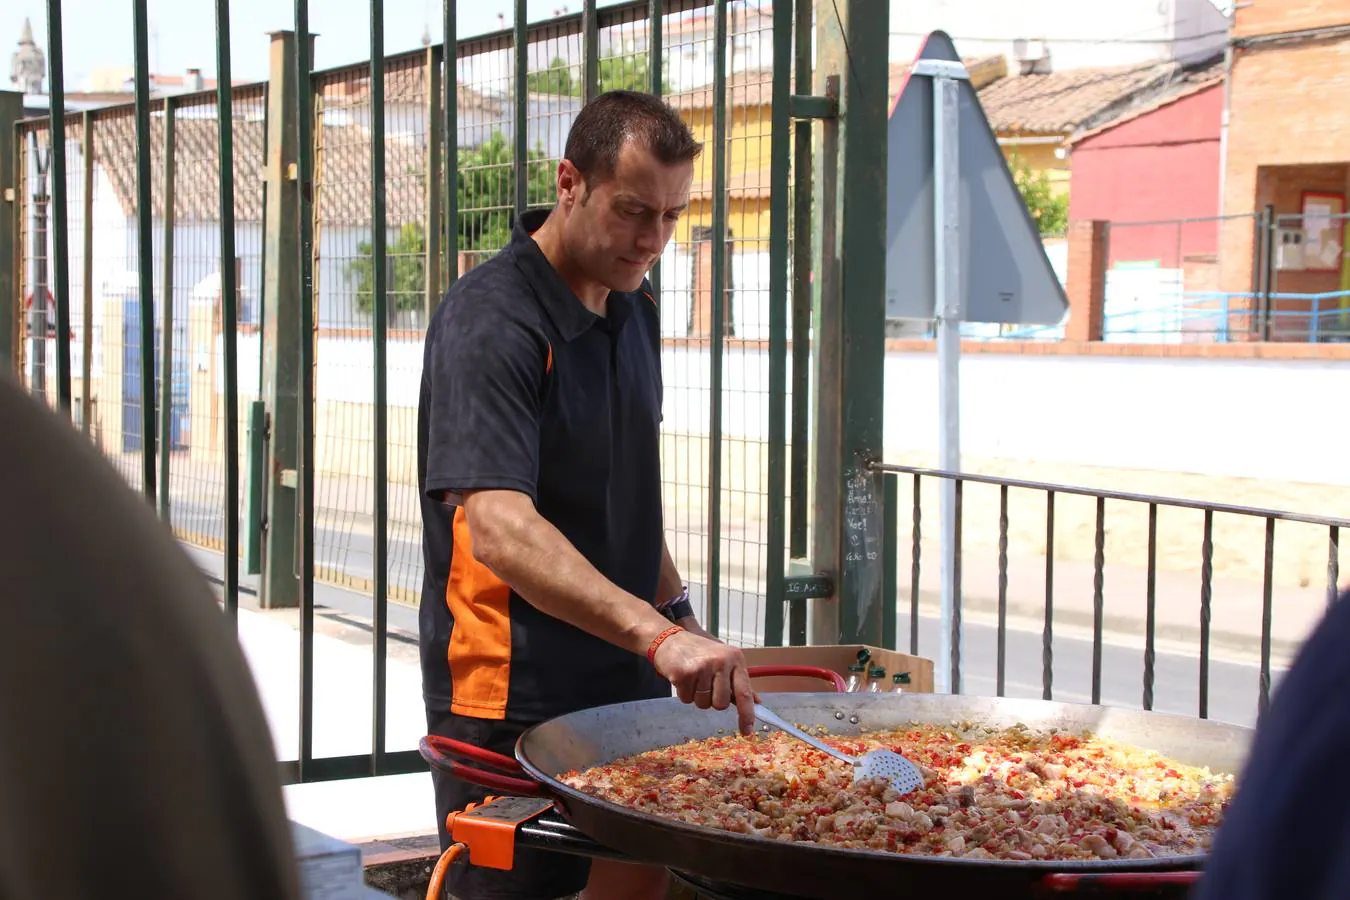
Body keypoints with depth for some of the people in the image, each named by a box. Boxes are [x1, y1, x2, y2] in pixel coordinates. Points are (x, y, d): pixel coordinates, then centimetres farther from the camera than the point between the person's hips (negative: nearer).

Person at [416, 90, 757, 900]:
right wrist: (657, 635, -42)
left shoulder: (634, 311, 9)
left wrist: (675, 608, 19)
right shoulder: (491, 323, -20)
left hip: (627, 681, 8)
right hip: (512, 701, -8)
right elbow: (500, 532, -33)